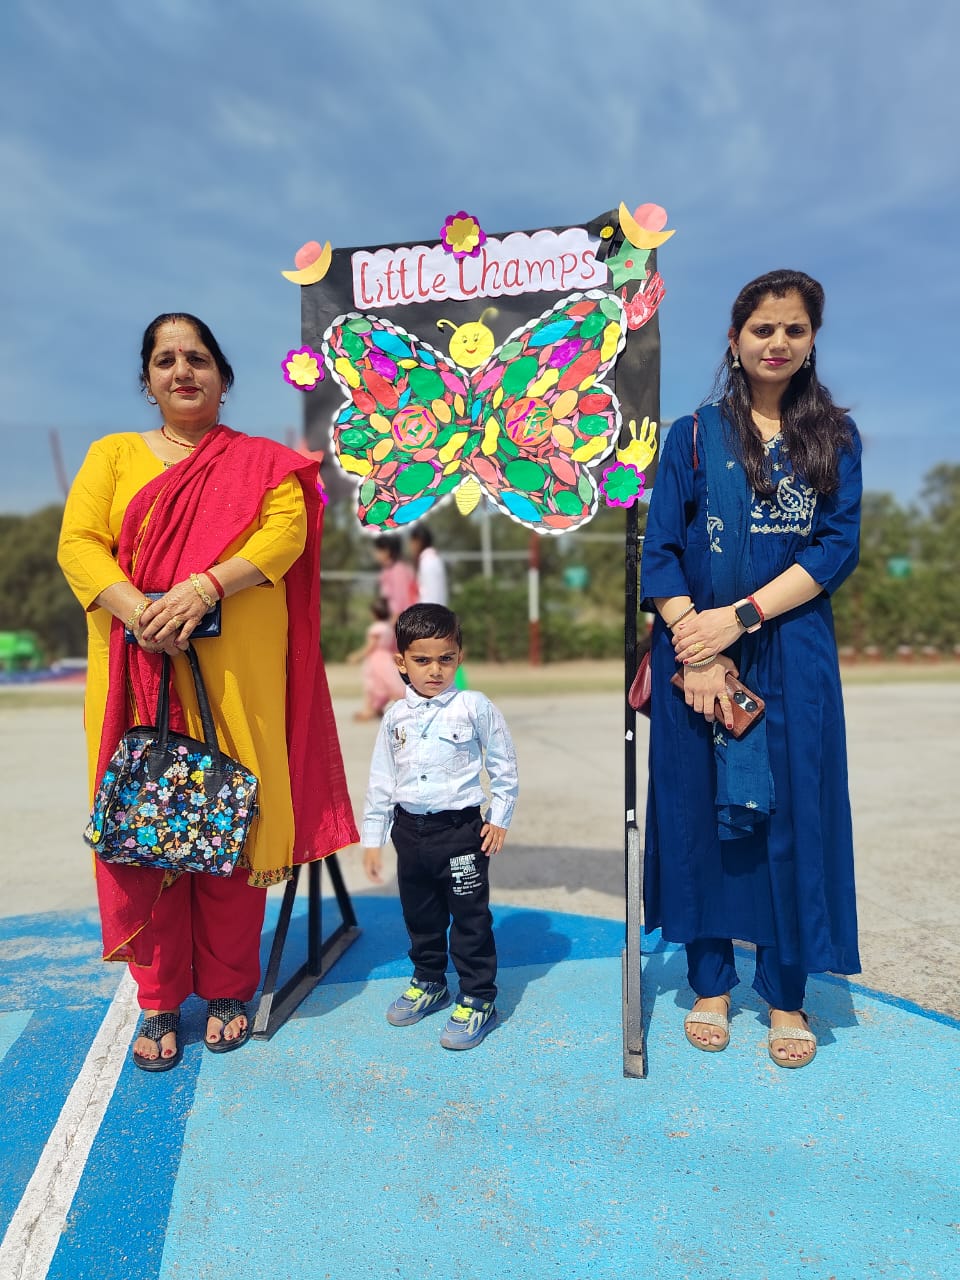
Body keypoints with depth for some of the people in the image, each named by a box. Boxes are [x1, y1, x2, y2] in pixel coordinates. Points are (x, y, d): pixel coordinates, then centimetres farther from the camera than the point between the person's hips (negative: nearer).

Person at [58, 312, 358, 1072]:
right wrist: (136, 608, -17)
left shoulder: (262, 464, 12)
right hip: (140, 673, 1)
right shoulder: (113, 455, 15)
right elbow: (78, 541, 2)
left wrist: (204, 588, -21)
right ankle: (159, 1003, 19)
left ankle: (228, 990, 21)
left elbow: (285, 532, -6)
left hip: (236, 673, -1)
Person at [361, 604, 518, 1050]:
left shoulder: (474, 707, -10)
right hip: (410, 831, 5)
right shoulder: (395, 717, 1)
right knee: (420, 916, 19)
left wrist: (499, 818, -2)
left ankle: (477, 999, 19)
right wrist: (372, 838, 8)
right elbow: (381, 780, 8)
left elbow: (504, 765, 0)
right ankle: (428, 983, 39)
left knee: (470, 918, 4)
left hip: (461, 830, -4)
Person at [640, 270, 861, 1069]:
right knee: (700, 809, 6)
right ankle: (711, 983, 23)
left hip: (794, 654, 1)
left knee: (793, 815, 4)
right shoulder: (694, 434, 4)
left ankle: (787, 994, 21)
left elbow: (839, 547, -3)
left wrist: (740, 617, -15)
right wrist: (696, 652, -14)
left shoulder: (835, 436, 7)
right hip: (696, 651, 0)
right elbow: (661, 549, -2)